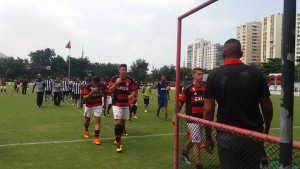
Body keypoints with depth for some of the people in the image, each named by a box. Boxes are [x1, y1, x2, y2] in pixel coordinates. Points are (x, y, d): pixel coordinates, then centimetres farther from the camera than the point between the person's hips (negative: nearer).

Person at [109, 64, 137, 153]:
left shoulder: (130, 80, 0)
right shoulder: (114, 78, -6)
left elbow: (133, 90, 6)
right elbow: (110, 91, -10)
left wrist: (131, 95, -16)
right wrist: (116, 83, -24)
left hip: (126, 104, 4)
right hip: (116, 104, -3)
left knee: (123, 122, 10)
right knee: (118, 122, -14)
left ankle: (118, 139, 30)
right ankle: (118, 144, -7)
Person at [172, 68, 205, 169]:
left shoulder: (205, 86, 1)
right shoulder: (188, 88, -11)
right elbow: (181, 102, -7)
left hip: (202, 117, 5)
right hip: (192, 118, -5)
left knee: (193, 138, 22)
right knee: (197, 141, -2)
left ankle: (184, 153, 46)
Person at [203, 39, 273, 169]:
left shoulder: (214, 76, -5)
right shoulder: (256, 74, -1)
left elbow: (208, 110, -7)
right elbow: (267, 107, 3)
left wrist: (208, 137, 2)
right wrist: (266, 129, 19)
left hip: (227, 136, -1)